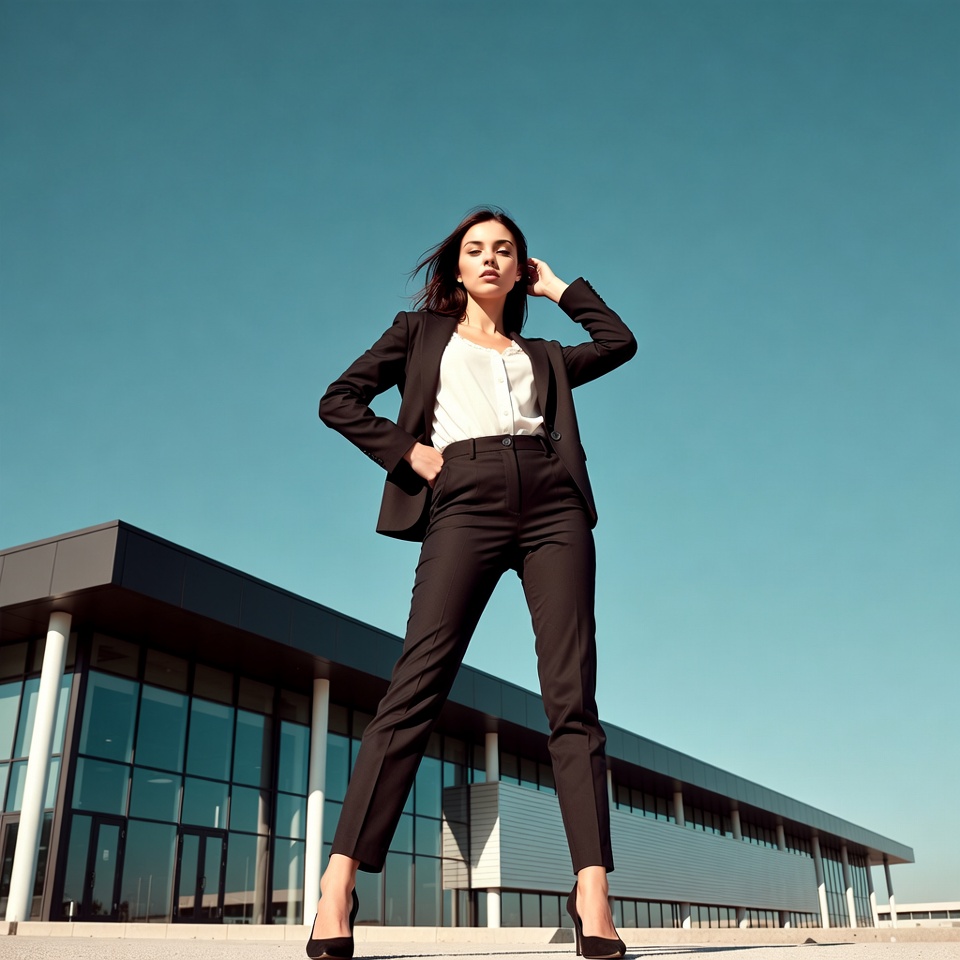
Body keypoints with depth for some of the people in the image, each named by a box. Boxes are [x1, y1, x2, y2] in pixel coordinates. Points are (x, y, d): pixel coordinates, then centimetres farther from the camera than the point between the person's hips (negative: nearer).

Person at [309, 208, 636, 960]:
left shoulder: (543, 356, 30)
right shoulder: (422, 332, 24)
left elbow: (620, 342, 20)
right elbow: (340, 401, 14)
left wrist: (558, 288, 30)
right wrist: (410, 453, 0)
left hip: (552, 507, 3)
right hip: (463, 504, -2)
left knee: (572, 697, -10)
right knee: (417, 686, -16)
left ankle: (593, 897, -13)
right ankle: (339, 885, -17)